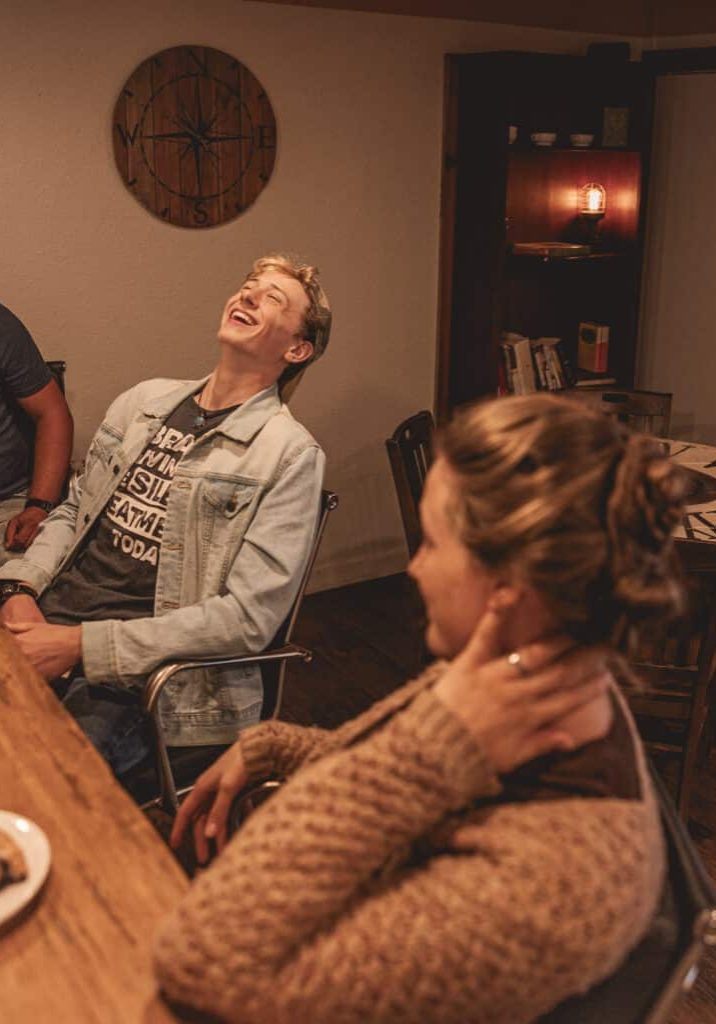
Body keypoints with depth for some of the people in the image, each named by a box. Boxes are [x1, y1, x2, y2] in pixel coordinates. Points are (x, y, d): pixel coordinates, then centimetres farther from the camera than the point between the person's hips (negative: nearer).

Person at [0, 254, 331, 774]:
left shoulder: (289, 453, -6)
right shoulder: (146, 399, 15)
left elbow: (249, 618, -13)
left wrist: (82, 644, -17)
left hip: (131, 677, -5)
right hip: (44, 629, 5)